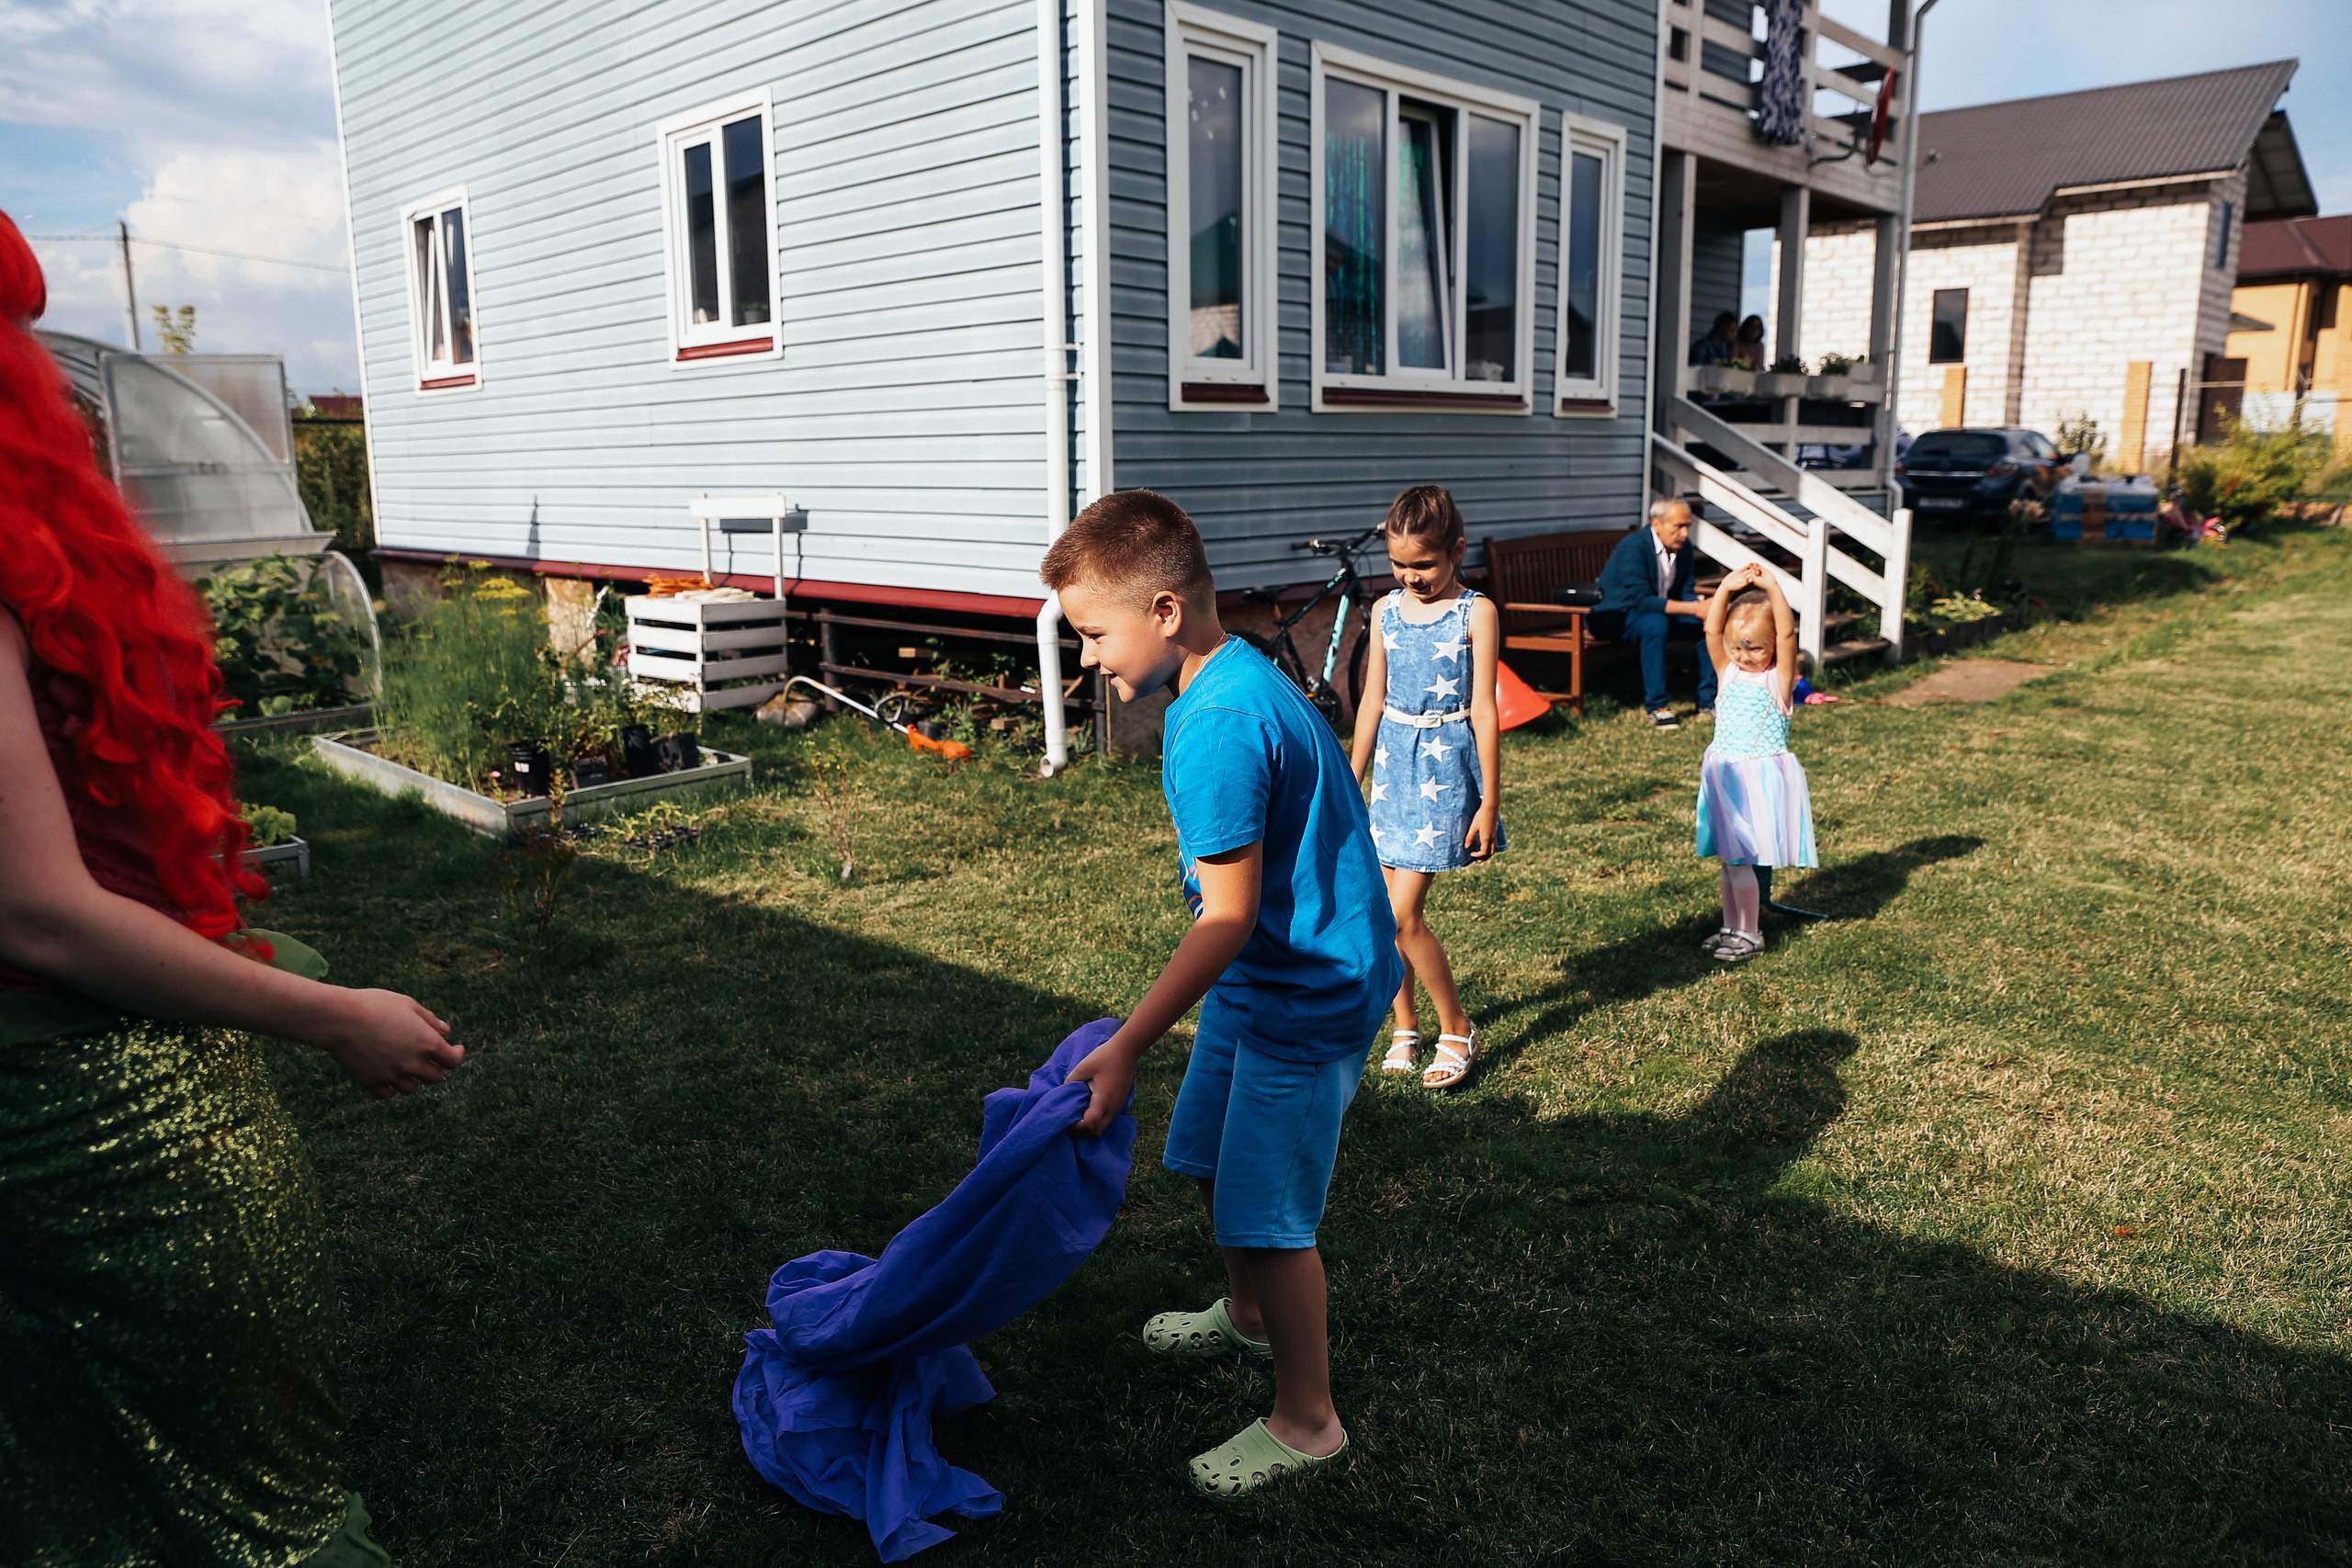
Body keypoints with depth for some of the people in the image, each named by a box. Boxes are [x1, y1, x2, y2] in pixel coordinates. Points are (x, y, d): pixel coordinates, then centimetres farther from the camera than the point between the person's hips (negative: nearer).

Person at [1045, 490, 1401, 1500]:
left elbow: (1226, 918, -27)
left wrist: (1124, 1049, -25)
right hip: (1267, 976, 10)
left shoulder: (1217, 728, -28)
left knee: (1268, 1210, 1)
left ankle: (1306, 1422, 20)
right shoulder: (1235, 677, 4)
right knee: (1212, 1156, 23)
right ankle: (1250, 1317, 47)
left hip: (1303, 997, -10)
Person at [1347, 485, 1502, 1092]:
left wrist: (1490, 801, -9)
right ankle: (1405, 1026, 23)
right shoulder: (1386, 611, 7)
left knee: (1401, 913, -9)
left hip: (1446, 766, -5)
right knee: (1390, 910, 7)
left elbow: (1483, 710, -8)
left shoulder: (1475, 612, -7)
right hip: (1394, 762, 5)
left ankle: (1459, 1032, 8)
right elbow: (1373, 701, 11)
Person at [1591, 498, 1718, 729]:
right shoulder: (1634, 546, -24)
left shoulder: (1684, 547, 0)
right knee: (1656, 624, -37)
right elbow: (1642, 600, -32)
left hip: (1659, 613, 7)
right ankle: (1656, 706, -30)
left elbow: (1686, 593, 0)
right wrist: (1694, 608, -36)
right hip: (1615, 616, -7)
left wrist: (1703, 610, -23)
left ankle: (1708, 701, -4)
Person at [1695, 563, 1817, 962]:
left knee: (1739, 858, -7)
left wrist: (1773, 588, -26)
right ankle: (1732, 927, 24)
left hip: (1761, 778, -6)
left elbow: (1787, 634, -20)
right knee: (1729, 858, 12)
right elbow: (1712, 631, -4)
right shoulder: (1729, 672, 6)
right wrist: (1727, 589, -14)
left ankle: (1750, 934, 6)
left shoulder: (1778, 678, -6)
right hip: (1724, 776, 6)